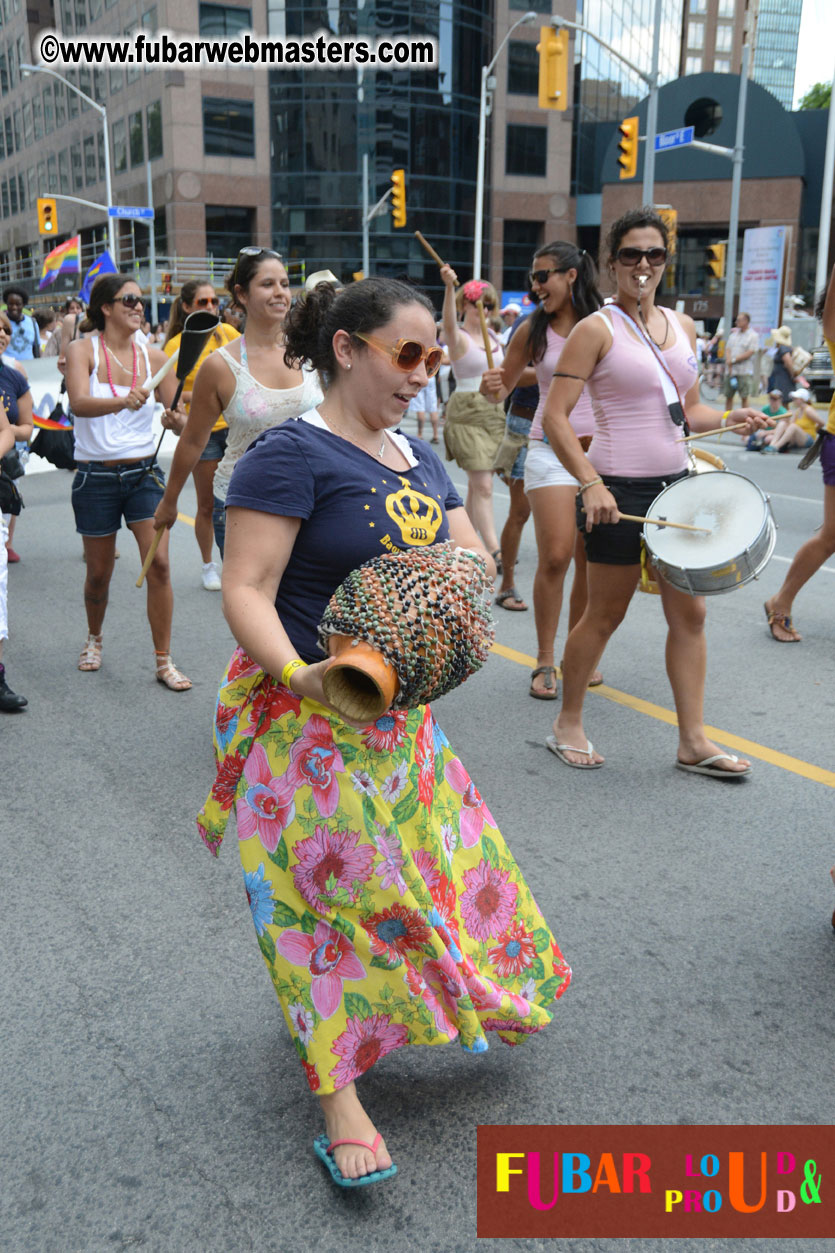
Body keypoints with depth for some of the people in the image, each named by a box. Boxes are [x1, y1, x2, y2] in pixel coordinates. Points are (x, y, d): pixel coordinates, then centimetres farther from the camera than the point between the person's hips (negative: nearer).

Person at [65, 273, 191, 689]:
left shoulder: (154, 357, 2)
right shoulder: (83, 351, -7)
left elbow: (179, 415, 0)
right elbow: (79, 403, -25)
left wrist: (178, 420, -24)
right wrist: (122, 402, -44)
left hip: (144, 473, 2)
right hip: (96, 478, -2)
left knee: (159, 563, -10)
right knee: (99, 573, 10)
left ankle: (164, 661, 2)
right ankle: (94, 638, 40)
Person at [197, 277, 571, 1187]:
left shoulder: (417, 457, 10)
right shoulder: (291, 455, -15)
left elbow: (470, 554, 14)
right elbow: (245, 591, -21)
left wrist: (465, 564, -11)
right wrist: (300, 676, -37)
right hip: (308, 714, -7)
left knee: (429, 852, 17)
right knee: (330, 881, 0)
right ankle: (336, 1092, 16)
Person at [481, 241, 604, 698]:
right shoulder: (534, 330, 3)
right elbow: (504, 385, 9)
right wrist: (491, 386, -14)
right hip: (550, 450, -1)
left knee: (591, 561, 5)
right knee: (555, 558, -9)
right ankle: (544, 661, 4)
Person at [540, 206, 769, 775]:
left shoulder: (683, 327, 12)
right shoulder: (596, 329, -7)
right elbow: (555, 417, -13)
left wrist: (732, 417, 0)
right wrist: (591, 484, -22)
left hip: (675, 485, 7)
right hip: (619, 491, -6)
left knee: (690, 612, 7)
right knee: (605, 616, 4)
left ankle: (694, 741, 17)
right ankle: (568, 725, 23)